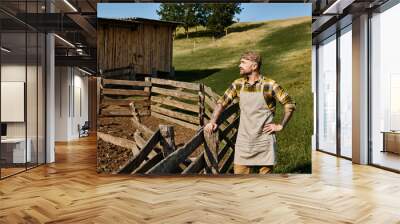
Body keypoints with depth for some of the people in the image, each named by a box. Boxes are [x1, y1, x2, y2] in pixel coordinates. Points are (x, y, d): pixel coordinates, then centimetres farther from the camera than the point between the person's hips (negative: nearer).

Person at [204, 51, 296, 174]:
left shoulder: (269, 85, -9)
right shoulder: (238, 84, 3)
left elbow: (290, 104, -4)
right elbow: (222, 102, 10)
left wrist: (280, 126, -6)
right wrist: (212, 122, -2)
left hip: (264, 141, -3)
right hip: (244, 141, 3)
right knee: (239, 173, 6)